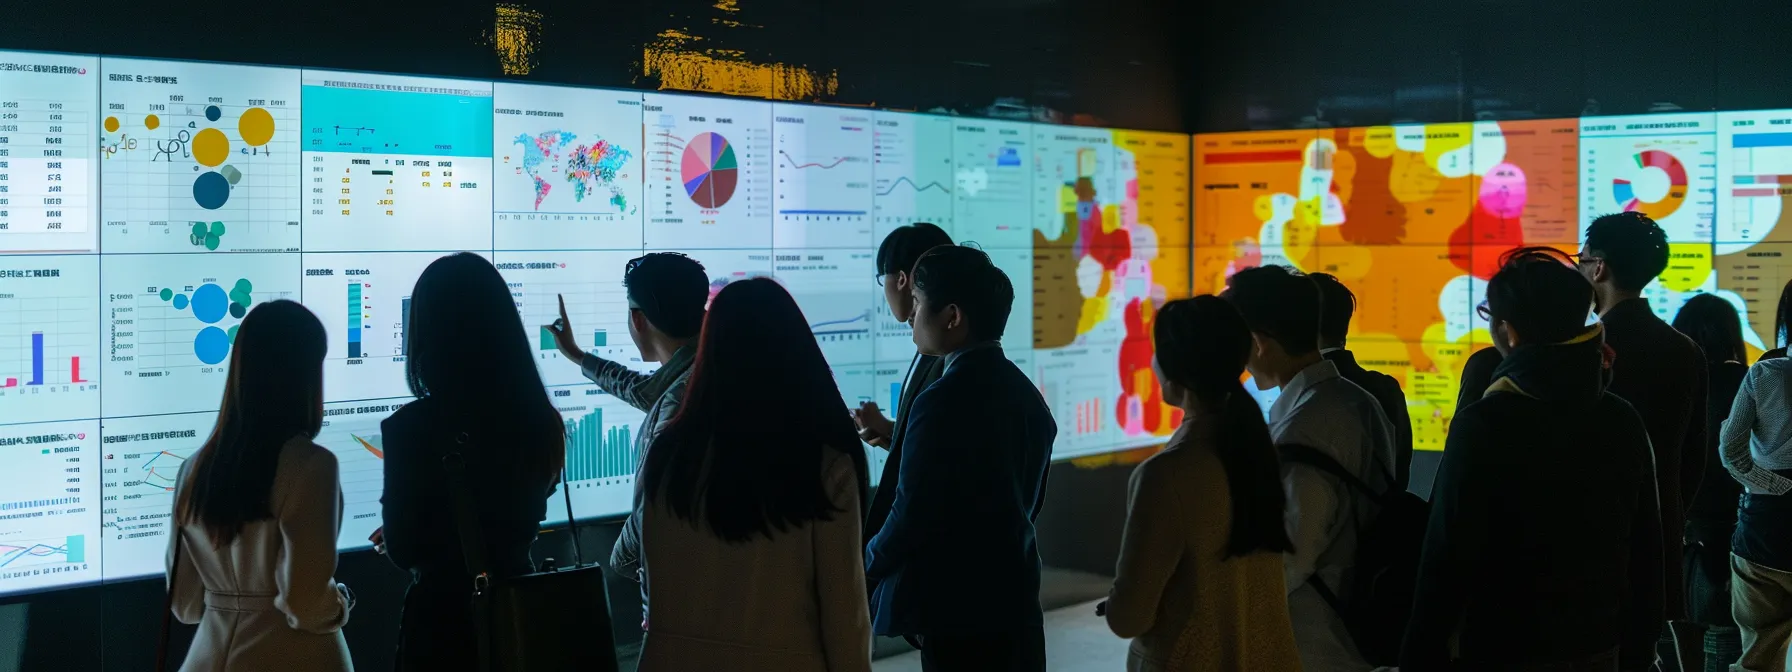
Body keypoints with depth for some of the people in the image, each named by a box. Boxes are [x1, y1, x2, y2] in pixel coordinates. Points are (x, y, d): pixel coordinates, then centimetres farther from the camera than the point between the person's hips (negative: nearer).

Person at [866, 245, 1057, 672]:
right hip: (1015, 604, 8)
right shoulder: (1025, 394, 8)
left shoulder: (943, 403, -19)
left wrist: (868, 562, 1)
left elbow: (912, 513, -18)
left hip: (956, 610, -8)